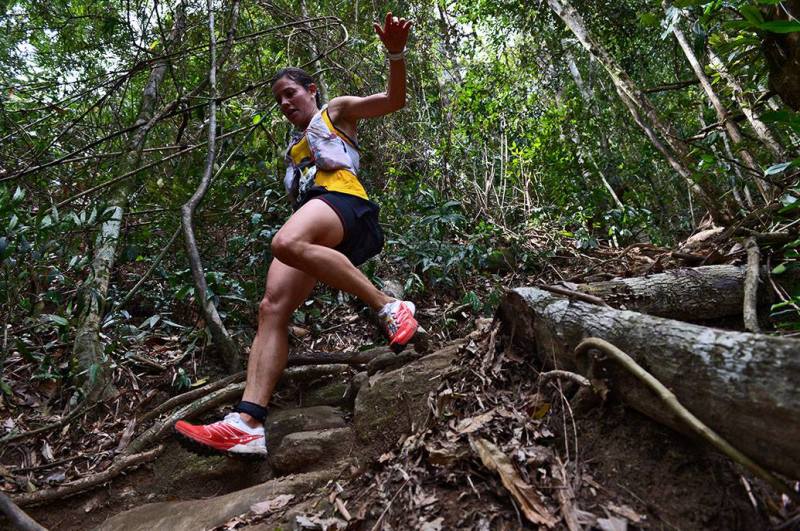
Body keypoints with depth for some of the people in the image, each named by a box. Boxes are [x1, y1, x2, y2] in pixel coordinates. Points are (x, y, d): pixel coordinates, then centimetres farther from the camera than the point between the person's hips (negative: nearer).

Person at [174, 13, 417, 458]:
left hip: (344, 202, -6)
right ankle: (248, 423, -24)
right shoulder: (293, 149, 38)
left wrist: (396, 54, -10)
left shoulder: (336, 112, 20)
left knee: (288, 242, -39)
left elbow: (394, 100, 6)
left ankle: (391, 308, -30)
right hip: (312, 227, 6)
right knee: (272, 308, -15)